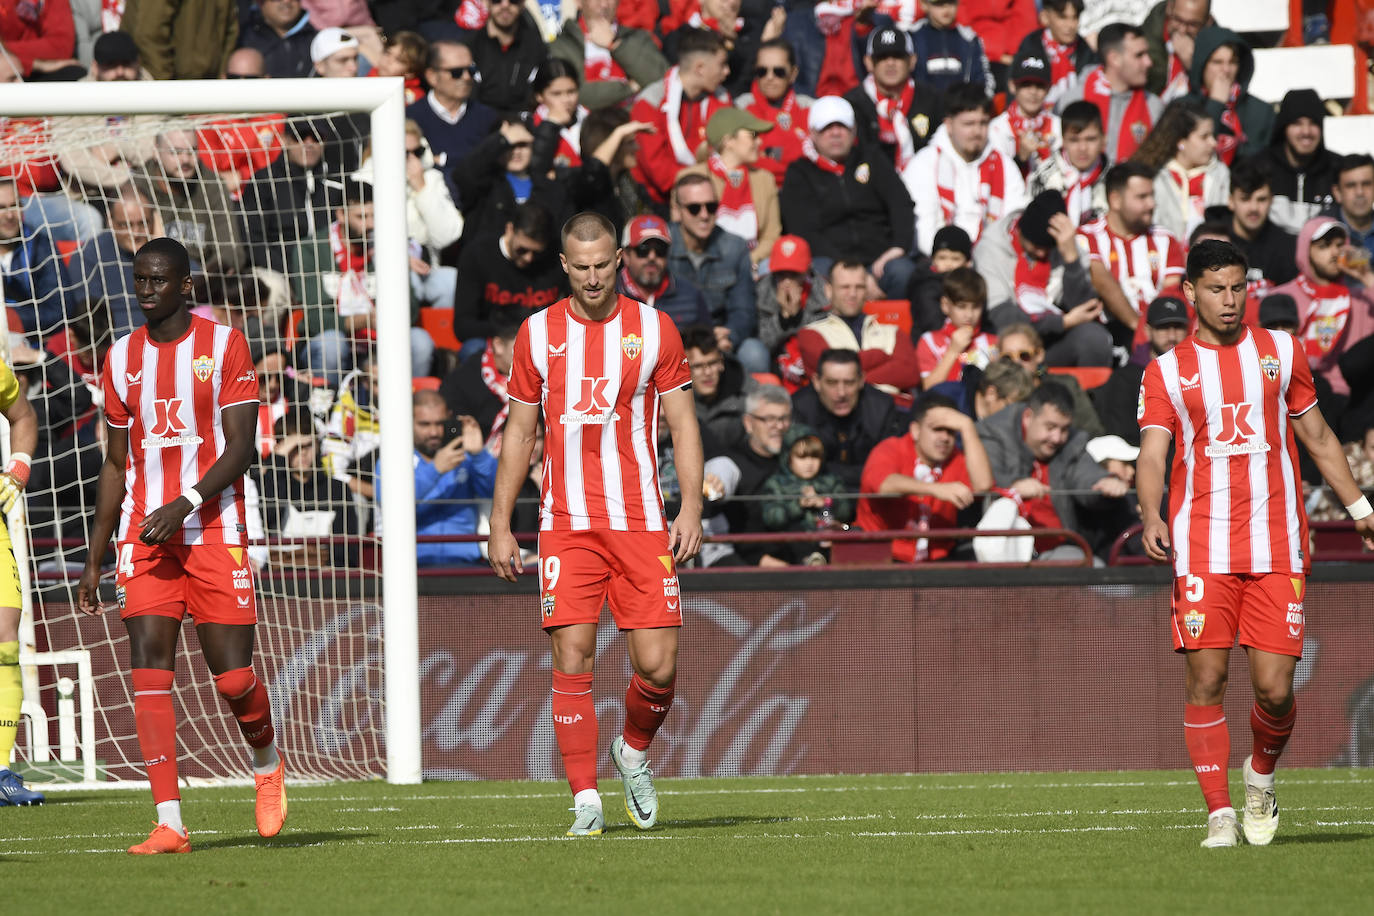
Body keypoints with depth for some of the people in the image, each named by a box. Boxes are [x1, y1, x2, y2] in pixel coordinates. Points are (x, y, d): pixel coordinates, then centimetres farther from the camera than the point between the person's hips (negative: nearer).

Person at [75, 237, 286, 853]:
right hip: (143, 535, 3)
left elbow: (241, 447, -7)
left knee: (233, 679, -5)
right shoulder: (123, 357, 11)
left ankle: (267, 765, 28)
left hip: (214, 531, -3)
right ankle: (168, 824, -12)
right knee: (149, 670, -11)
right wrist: (93, 559, 14)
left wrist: (183, 505, -20)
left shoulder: (223, 345, -1)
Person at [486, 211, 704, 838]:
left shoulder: (654, 329, 4)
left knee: (658, 666, -6)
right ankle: (586, 802, -4)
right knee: (572, 661, -9)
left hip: (641, 523, 0)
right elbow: (519, 433, 12)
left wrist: (691, 509, -5)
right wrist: (499, 525, 8)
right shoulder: (538, 334, 6)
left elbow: (683, 425, 7)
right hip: (566, 525, 0)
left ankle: (633, 752, 25)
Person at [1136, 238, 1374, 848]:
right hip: (1202, 549, -1)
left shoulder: (1281, 352, 12)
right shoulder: (1167, 371, 6)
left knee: (1275, 689, -6)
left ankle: (1260, 776, 23)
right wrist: (1151, 517, -22)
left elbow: (1317, 436, 21)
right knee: (1206, 680, -8)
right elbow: (1152, 456, -4)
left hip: (1277, 548, 1)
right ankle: (1219, 815, -1)